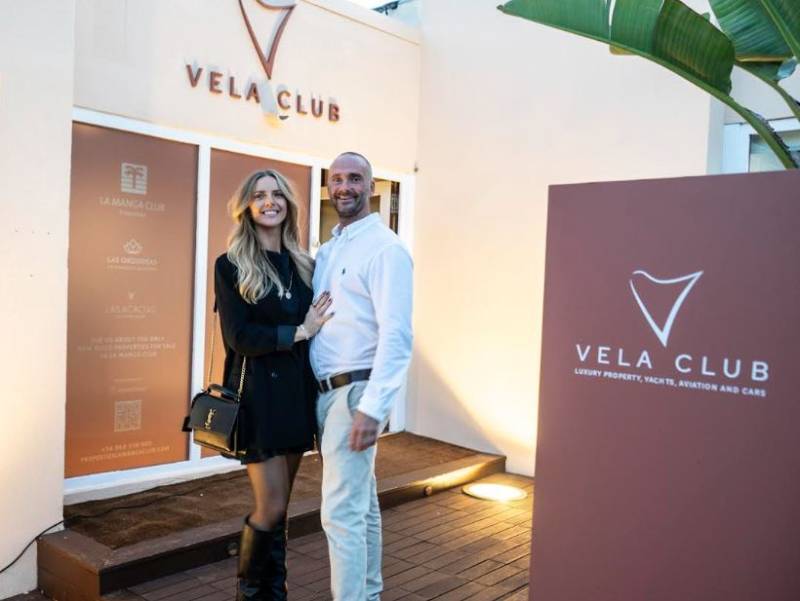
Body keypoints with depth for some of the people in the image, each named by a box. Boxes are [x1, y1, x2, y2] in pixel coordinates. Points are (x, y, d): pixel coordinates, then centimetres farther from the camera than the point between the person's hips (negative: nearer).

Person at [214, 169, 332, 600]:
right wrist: (299, 332, -12)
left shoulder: (305, 265, 10)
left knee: (279, 505, 12)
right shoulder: (231, 266, -3)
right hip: (257, 395, -4)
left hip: (297, 392, 5)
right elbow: (239, 337, -12)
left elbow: (319, 327, 10)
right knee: (271, 506, -2)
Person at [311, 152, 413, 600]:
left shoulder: (385, 248, -12)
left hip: (356, 393, -8)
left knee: (340, 511, -6)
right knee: (361, 503, 18)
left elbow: (396, 336, -20)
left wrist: (373, 407, -25)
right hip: (327, 391, 8)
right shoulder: (327, 251, 14)